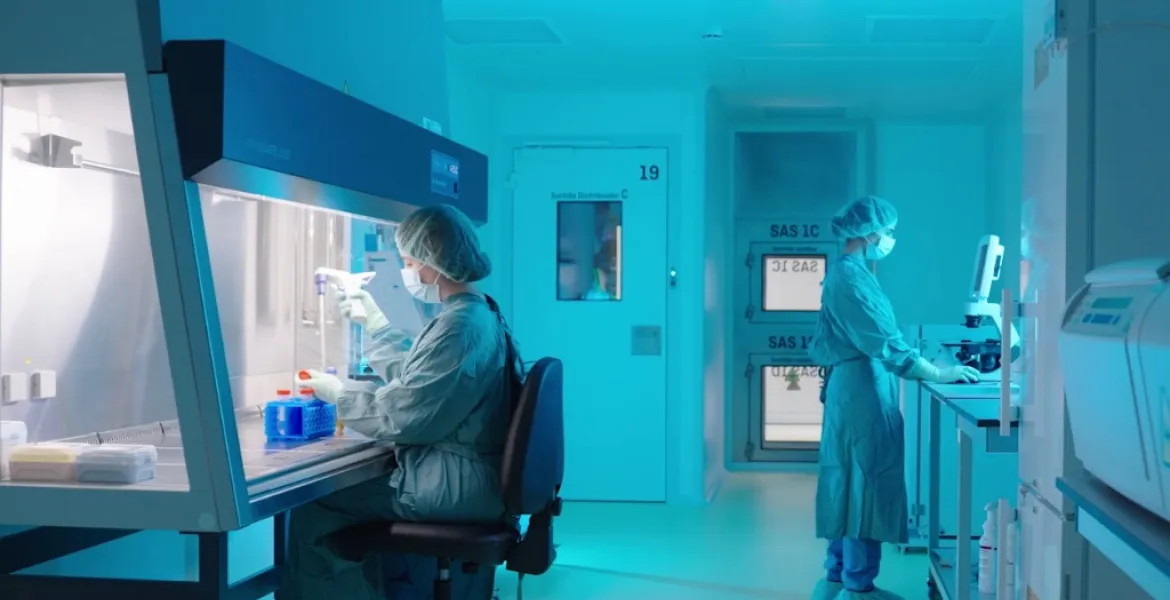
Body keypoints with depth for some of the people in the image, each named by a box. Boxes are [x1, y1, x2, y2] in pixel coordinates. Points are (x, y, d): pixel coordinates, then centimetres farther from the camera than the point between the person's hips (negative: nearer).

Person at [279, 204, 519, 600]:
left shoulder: (458, 327, -22)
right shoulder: (478, 314, 11)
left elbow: (400, 417, -19)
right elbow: (413, 378, 20)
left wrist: (337, 393, -5)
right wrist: (374, 320, 23)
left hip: (450, 484, -10)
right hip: (463, 476, 10)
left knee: (312, 508, -5)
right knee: (339, 488, 22)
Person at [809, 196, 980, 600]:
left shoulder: (845, 272, 15)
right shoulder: (851, 276, -16)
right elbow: (885, 343, -20)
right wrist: (939, 374, -15)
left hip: (852, 388, 10)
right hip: (862, 390, -10)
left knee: (849, 484, 13)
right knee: (866, 484, -4)